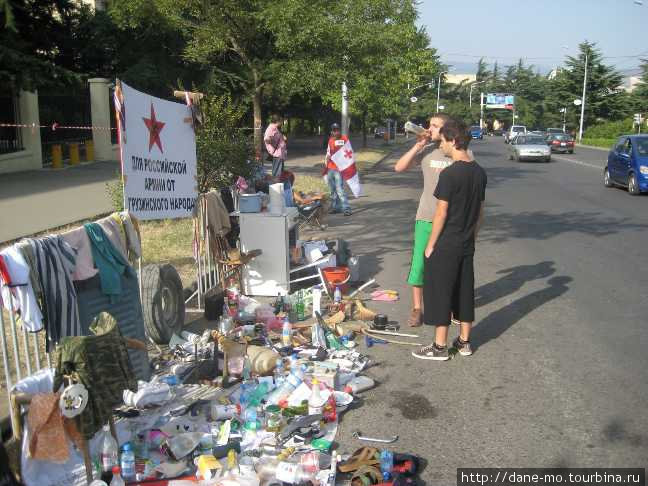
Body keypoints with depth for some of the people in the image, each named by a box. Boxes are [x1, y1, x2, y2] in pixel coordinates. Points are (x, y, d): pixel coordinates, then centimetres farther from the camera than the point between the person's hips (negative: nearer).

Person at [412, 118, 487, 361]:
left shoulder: (449, 173, -18)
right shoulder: (479, 172, 5)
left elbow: (441, 213, -17)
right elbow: (480, 211, 11)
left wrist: (430, 245, -9)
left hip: (446, 245, -7)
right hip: (467, 245, 7)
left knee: (439, 292, 2)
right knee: (465, 290, 15)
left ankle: (440, 347, 9)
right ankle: (464, 342, 25)